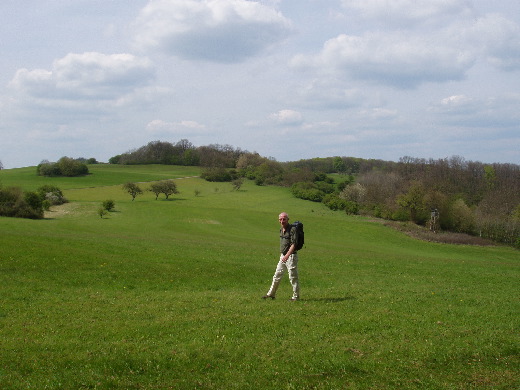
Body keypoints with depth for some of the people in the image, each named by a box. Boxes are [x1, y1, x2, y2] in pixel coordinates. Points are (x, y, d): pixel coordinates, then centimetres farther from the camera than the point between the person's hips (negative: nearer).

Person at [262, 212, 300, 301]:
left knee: (293, 277, -2)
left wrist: (287, 255, -30)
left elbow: (293, 244, -21)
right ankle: (271, 294, 22)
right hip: (283, 256, 9)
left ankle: (296, 296, 6)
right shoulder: (281, 229, 10)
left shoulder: (292, 229, -16)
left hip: (291, 256, -9)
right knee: (277, 276, 13)